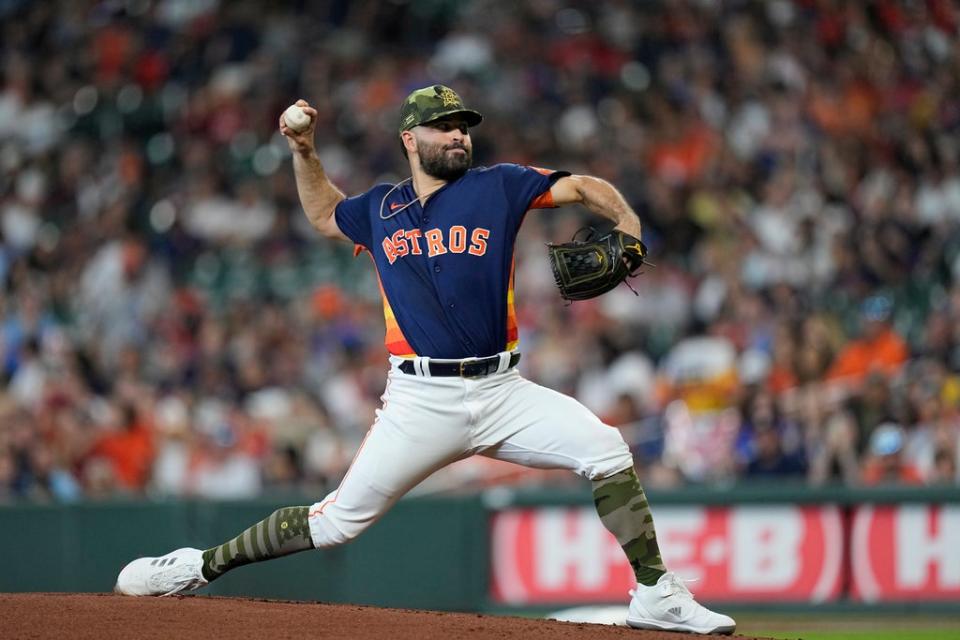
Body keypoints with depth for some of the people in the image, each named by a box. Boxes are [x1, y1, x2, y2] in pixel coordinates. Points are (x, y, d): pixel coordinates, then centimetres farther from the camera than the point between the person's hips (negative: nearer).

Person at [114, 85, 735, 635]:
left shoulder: (498, 186, 6)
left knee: (607, 452, -17)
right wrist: (305, 152, 19)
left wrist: (627, 225, -16)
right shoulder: (380, 209, 12)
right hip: (421, 402, 0)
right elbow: (324, 214, 33)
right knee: (339, 520, -5)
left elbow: (583, 187, 3)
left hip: (501, 391, 1)